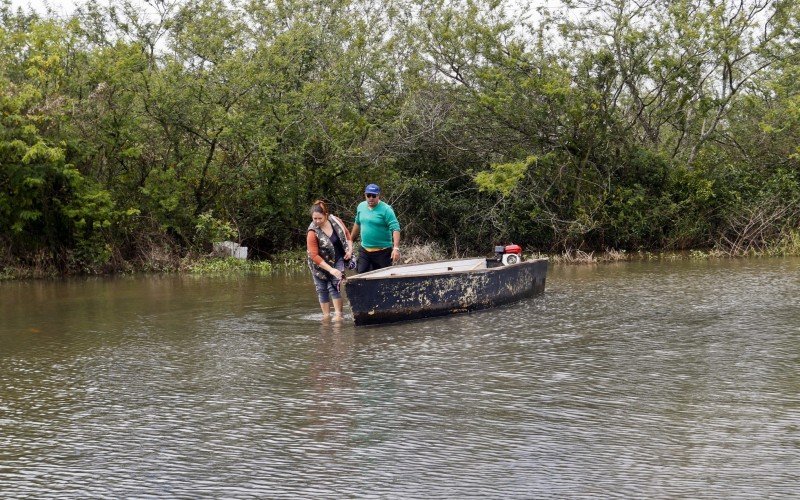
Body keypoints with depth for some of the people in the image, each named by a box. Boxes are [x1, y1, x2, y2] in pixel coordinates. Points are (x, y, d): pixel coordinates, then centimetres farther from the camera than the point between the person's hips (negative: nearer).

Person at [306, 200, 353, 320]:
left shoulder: (336, 221, -14)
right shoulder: (312, 233, -26)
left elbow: (347, 235, 5)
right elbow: (314, 256, -27)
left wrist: (350, 250, -10)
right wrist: (330, 269, -30)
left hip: (337, 260, 1)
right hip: (320, 264, -1)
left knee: (334, 286, -13)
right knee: (322, 289, 6)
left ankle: (338, 314, -12)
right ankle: (326, 315, 17)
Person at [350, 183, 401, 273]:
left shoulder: (386, 209, -13)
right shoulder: (361, 206, 5)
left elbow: (395, 229, -19)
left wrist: (396, 248, -30)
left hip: (382, 251, -5)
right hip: (364, 250, 5)